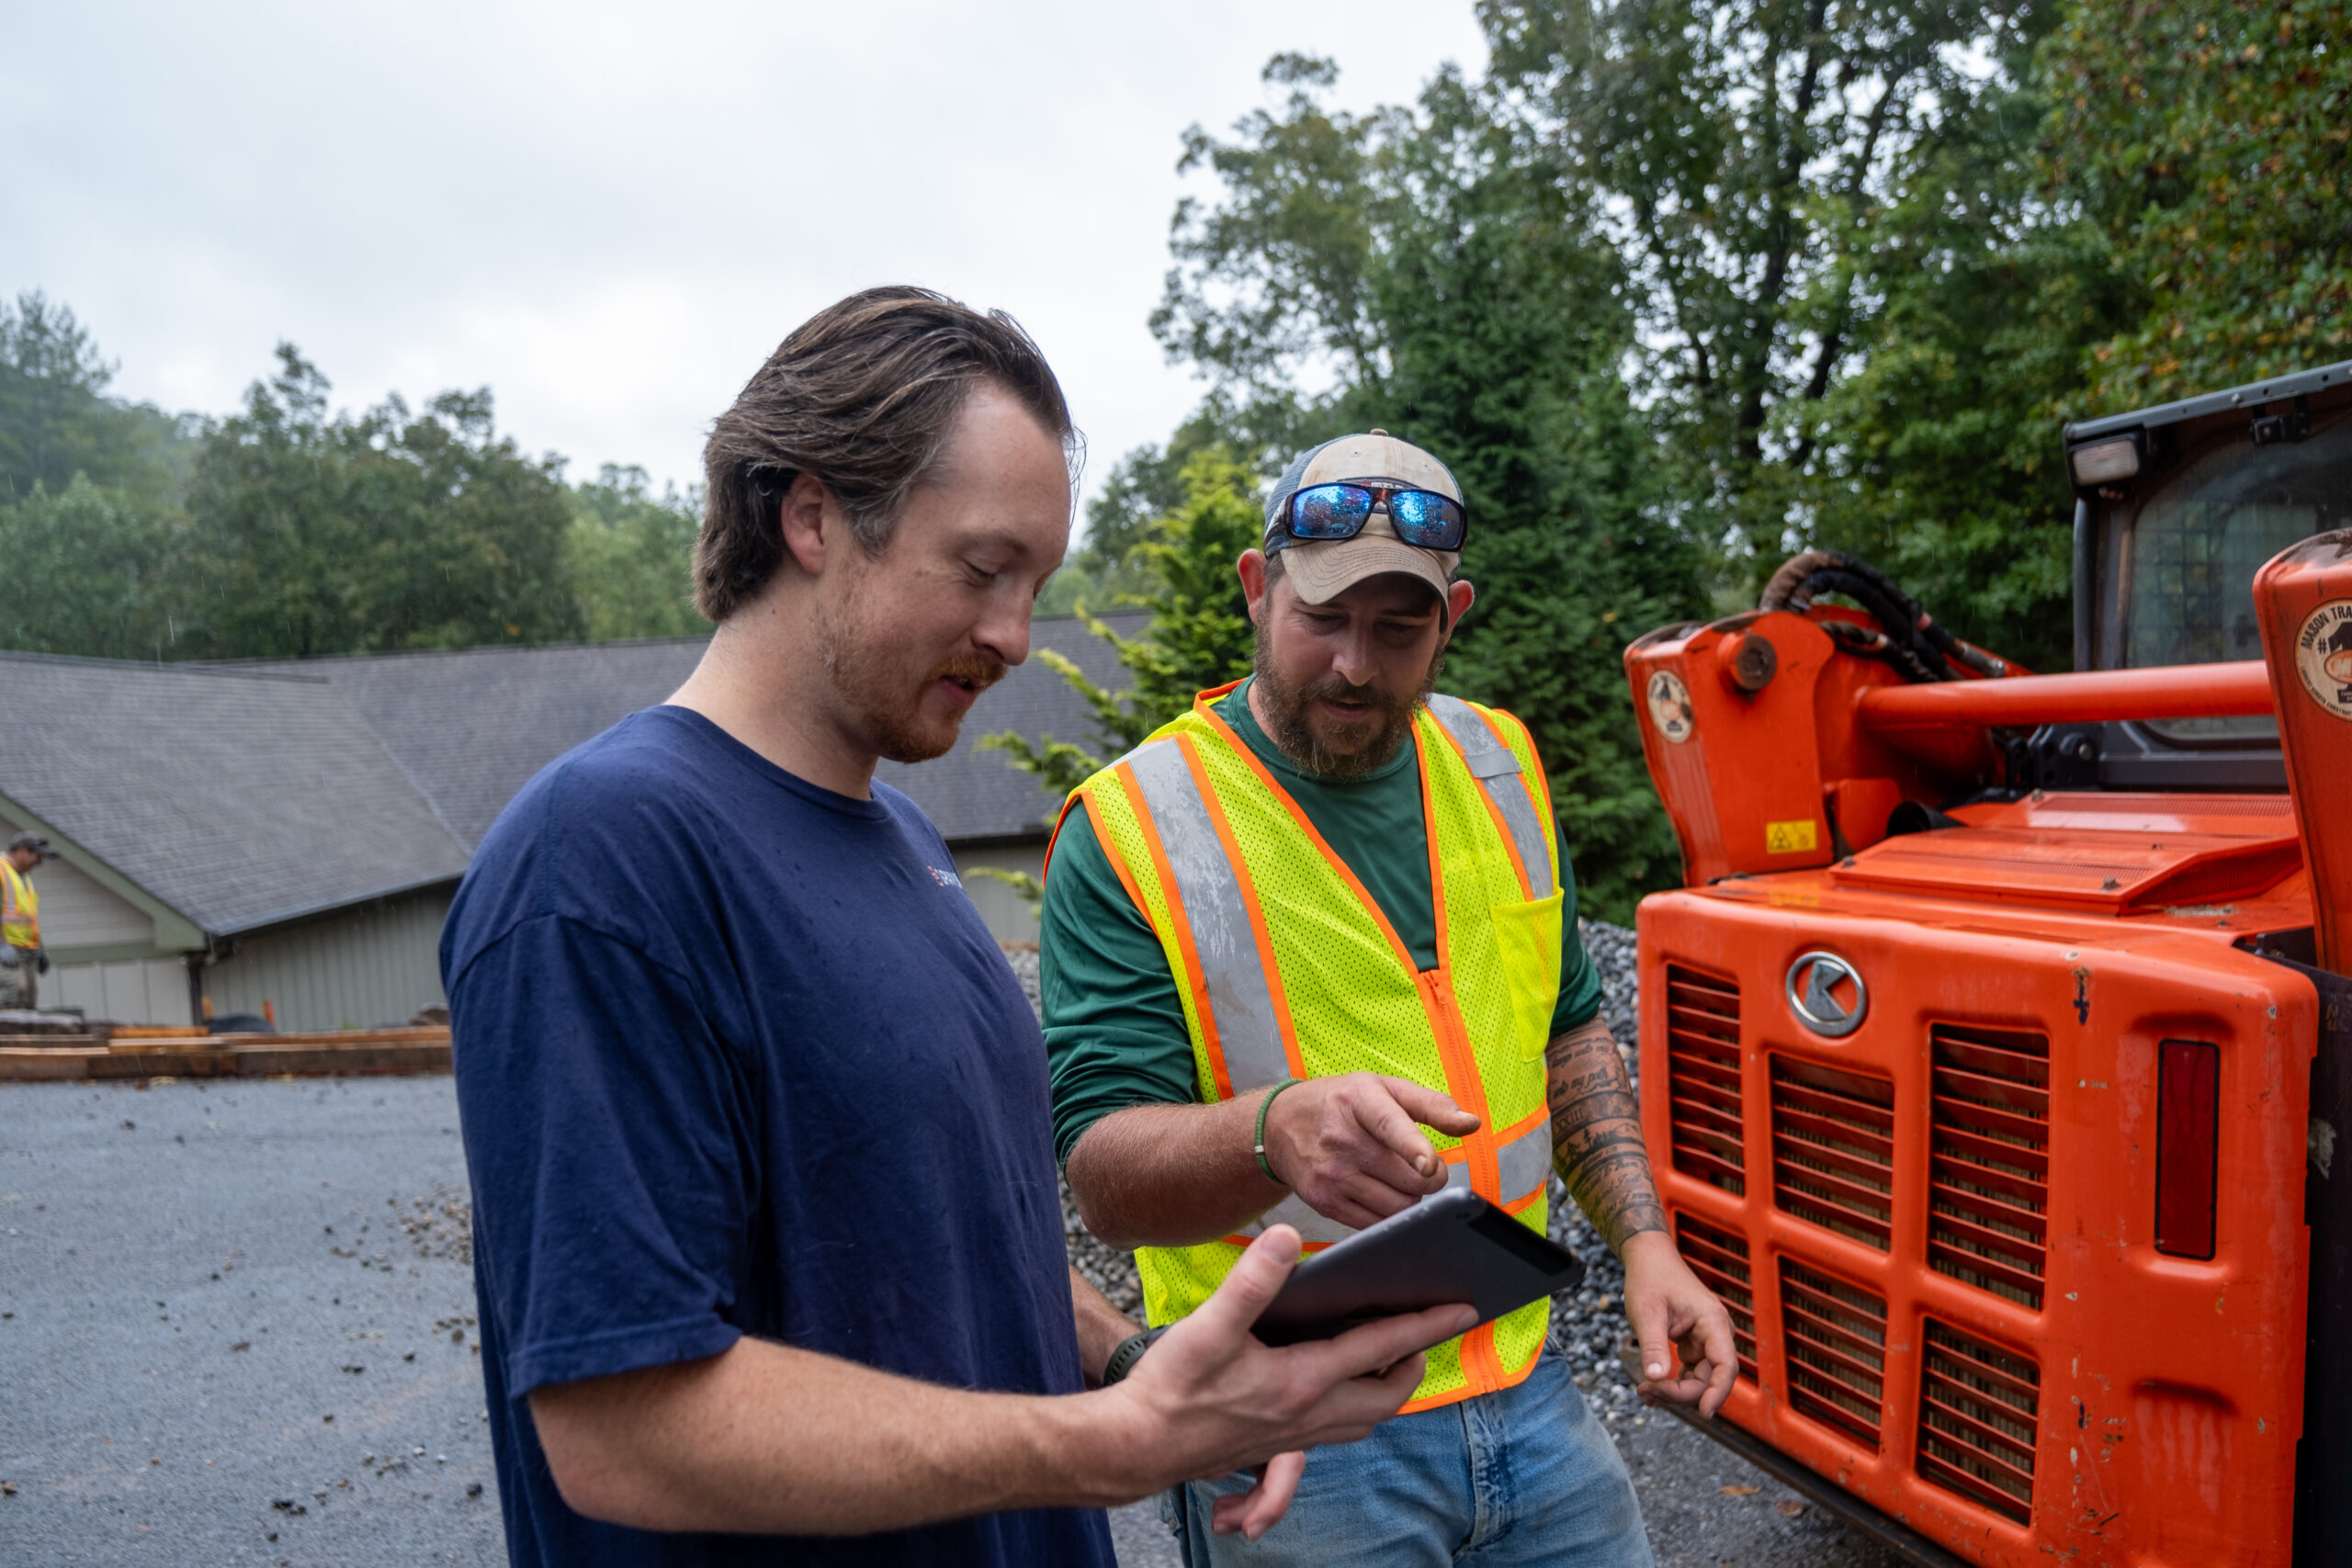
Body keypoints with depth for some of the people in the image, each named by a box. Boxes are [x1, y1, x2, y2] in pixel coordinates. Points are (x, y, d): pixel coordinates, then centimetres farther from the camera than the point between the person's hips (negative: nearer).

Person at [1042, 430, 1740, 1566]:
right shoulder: (1130, 830, -16)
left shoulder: (1499, 769, 3)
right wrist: (1276, 1129, -39)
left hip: (1523, 1381, 5)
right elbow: (1104, 1176, -20)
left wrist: (1643, 1239, 4)